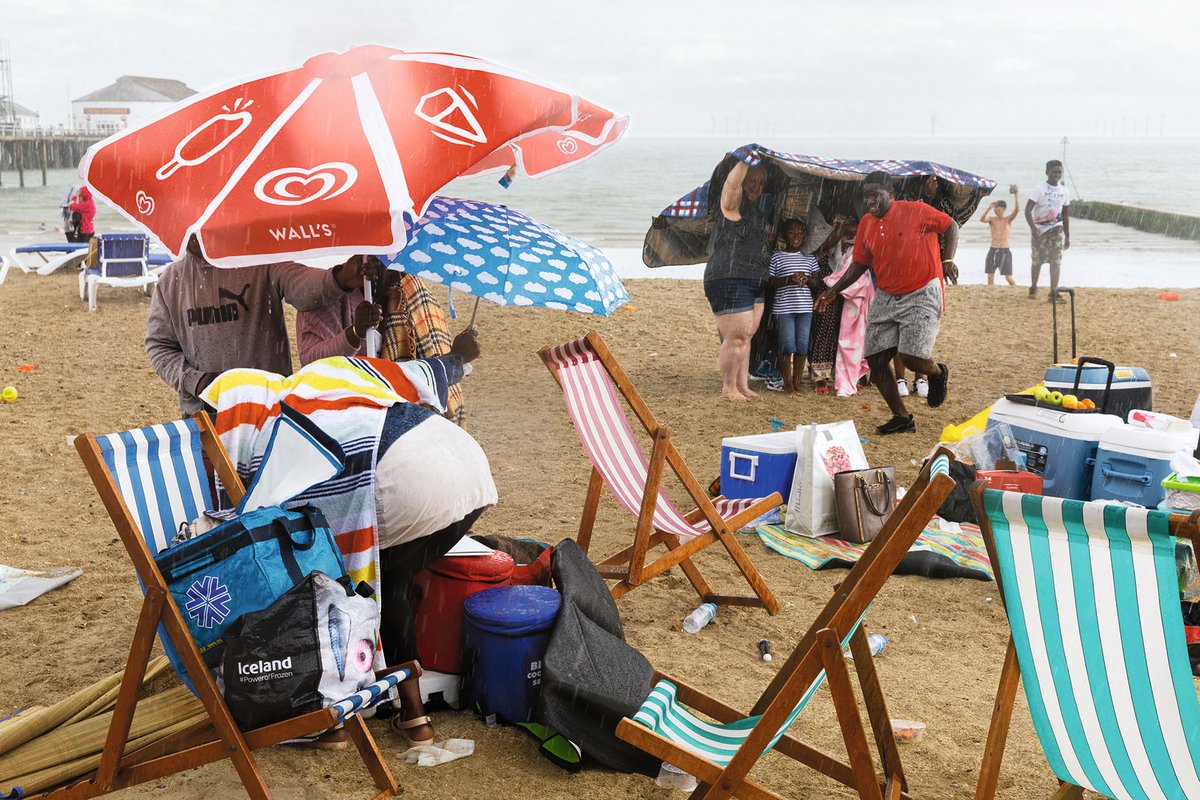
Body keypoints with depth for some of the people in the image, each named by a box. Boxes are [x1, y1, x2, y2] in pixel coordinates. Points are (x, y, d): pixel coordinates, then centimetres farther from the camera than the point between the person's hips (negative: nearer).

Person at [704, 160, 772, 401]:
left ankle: (743, 385, 22)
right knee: (736, 337, -7)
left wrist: (769, 237, 20)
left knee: (746, 336, 13)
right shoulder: (733, 203, -6)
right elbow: (733, 184, -28)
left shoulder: (758, 213, 21)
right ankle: (728, 388, 5)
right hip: (728, 280, -9)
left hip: (755, 282, 9)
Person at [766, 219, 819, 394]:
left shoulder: (810, 258, 13)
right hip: (783, 308, -3)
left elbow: (816, 282, 13)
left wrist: (807, 280, -10)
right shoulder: (776, 257, 2)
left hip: (805, 308, 3)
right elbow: (770, 282, -2)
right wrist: (788, 280, -17)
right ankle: (787, 382, 6)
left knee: (802, 346, 2)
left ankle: (797, 382, 11)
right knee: (787, 346, -5)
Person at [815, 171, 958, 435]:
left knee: (911, 357, -17)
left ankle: (938, 373, 21)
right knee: (875, 360, -1)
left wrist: (948, 260, -13)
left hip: (921, 294, -6)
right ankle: (901, 417, 14)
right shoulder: (866, 223, 5)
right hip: (886, 297, 6)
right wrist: (833, 291, 9)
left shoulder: (915, 211, -11)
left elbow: (950, 225, 0)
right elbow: (859, 264, 15)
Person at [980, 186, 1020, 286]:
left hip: (1005, 251, -2)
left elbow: (1017, 209, -14)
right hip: (993, 250, 2)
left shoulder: (1008, 220, 2)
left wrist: (1016, 195, -23)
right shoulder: (992, 219, 5)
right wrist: (988, 208, -27)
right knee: (990, 276, -1)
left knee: (1009, 277, -4)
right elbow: (981, 219, -16)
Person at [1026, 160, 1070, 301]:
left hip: (1056, 228, 3)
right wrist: (1033, 228, -29)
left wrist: (1067, 236, 12)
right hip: (1039, 228, -3)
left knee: (1056, 260, -9)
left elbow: (1066, 215, 13)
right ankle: (1033, 288, 29)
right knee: (1037, 260, 7)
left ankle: (1053, 292, -9)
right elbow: (1027, 210, -16)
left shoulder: (1063, 190, 6)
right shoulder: (1039, 188, -10)